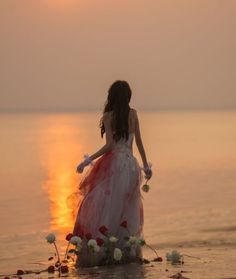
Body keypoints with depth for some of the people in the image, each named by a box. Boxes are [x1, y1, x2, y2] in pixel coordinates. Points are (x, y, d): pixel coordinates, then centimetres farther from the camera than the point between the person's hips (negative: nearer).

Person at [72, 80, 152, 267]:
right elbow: (139, 142, 8)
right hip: (130, 164, 4)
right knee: (127, 210, 10)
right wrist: (146, 165, 17)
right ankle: (128, 251, 11)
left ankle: (100, 251, -7)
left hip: (113, 165, -4)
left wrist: (89, 160, -6)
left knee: (105, 209, -1)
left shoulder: (108, 116, -4)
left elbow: (109, 145, -12)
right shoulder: (133, 114, 6)